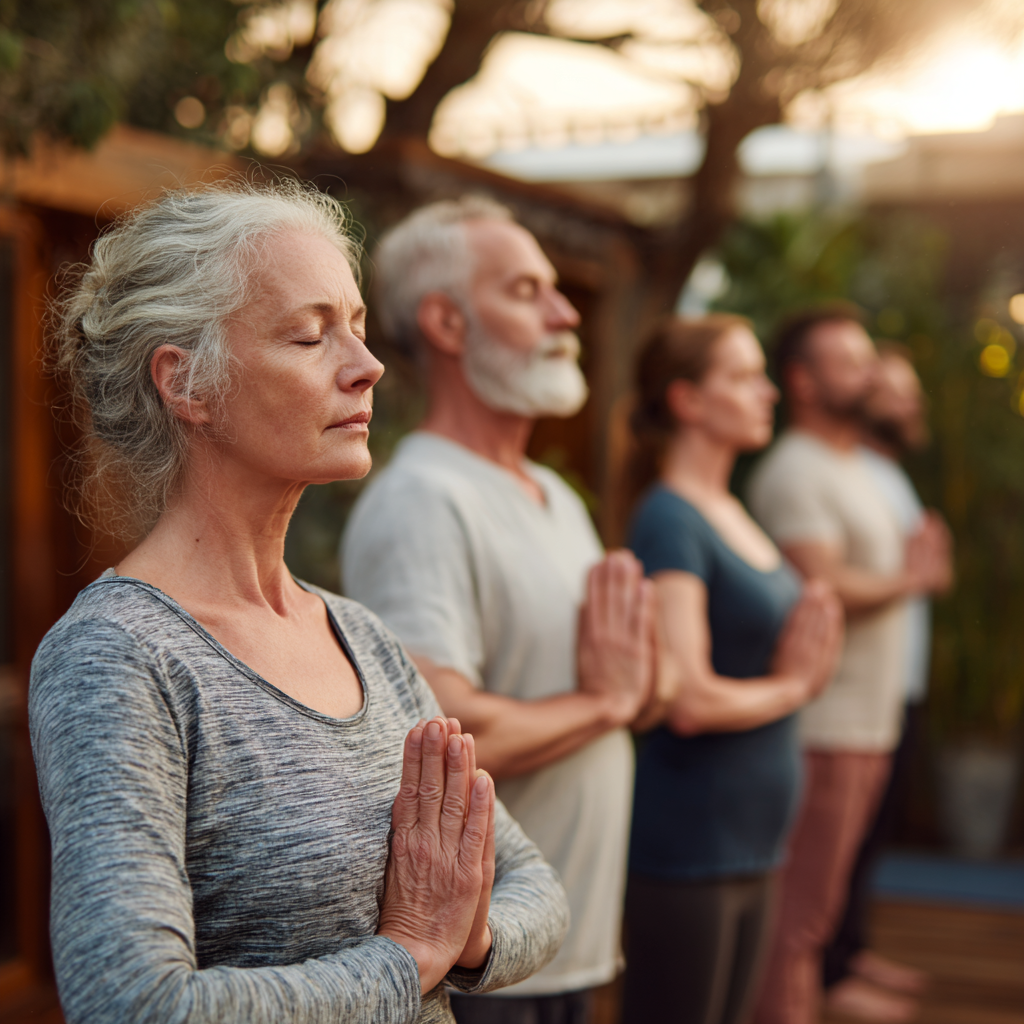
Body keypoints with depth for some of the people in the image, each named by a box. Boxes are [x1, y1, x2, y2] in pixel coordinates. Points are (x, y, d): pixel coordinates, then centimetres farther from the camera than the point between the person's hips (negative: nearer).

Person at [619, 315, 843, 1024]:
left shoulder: (734, 514, 11)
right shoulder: (669, 520, -16)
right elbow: (689, 701, -25)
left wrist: (810, 661, -3)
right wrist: (790, 687, -7)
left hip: (753, 847, 9)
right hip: (687, 851, -9)